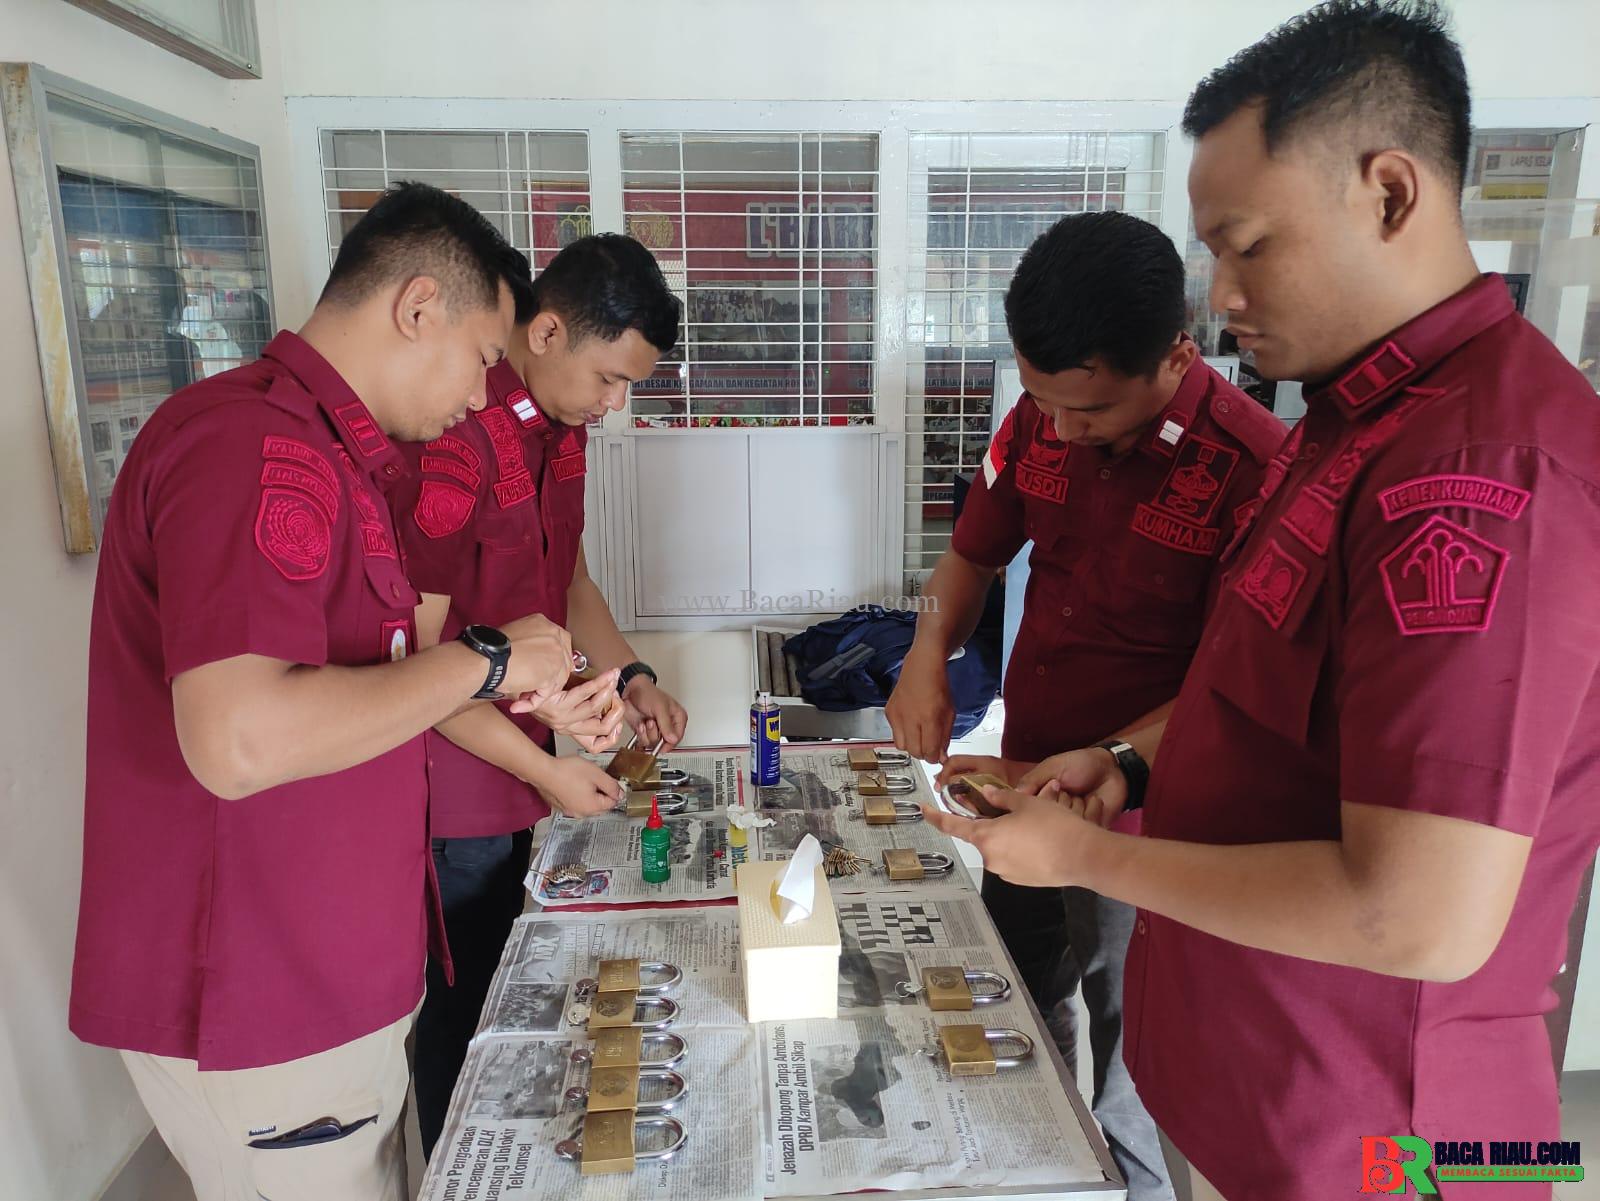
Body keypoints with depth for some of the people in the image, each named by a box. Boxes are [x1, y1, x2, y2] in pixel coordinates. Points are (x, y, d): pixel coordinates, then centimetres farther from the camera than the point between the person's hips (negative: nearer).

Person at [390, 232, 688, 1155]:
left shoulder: (560, 427, 4)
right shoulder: (454, 438, -25)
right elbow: (417, 651, -23)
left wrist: (633, 677, 1)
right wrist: (547, 769, -15)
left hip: (517, 770, 9)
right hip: (454, 791, -9)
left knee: (508, 991, 23)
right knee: (465, 1014, 10)